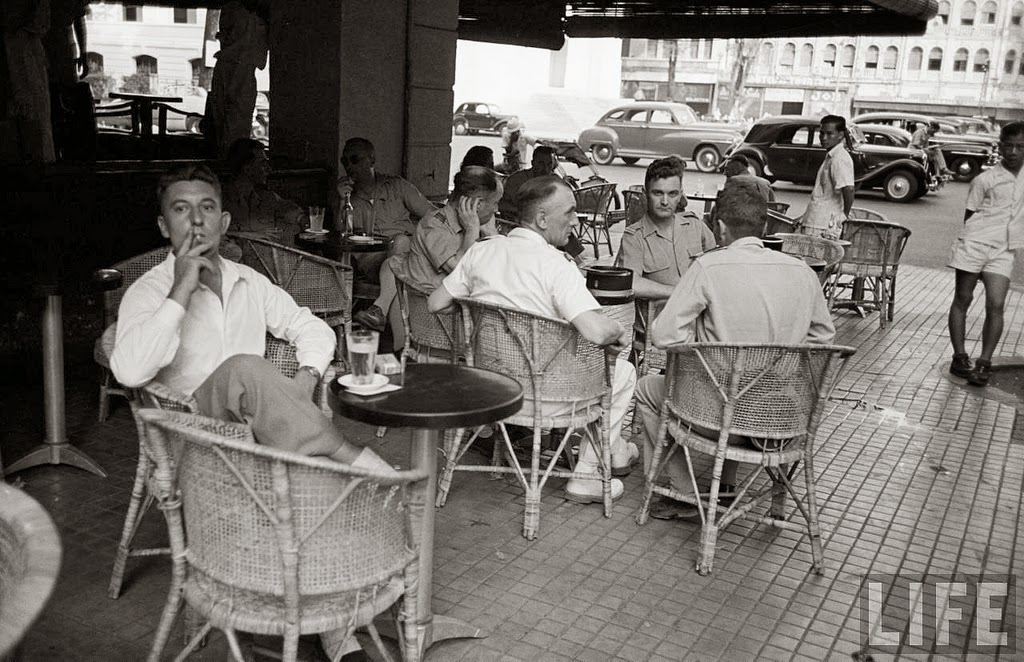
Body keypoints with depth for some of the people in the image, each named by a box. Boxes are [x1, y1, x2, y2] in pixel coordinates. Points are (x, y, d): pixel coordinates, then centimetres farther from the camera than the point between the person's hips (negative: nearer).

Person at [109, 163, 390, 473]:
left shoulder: (248, 280, 16)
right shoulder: (149, 290, -1)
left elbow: (313, 329, 17)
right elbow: (129, 372, -19)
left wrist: (304, 382, -4)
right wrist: (181, 291, -18)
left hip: (258, 422, 4)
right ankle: (351, 457, -32)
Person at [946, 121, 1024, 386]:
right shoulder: (985, 180, -2)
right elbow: (969, 216, 2)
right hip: (974, 244, -2)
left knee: (995, 306, -8)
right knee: (962, 300, 3)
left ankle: (984, 363, -2)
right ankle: (959, 357, 13)